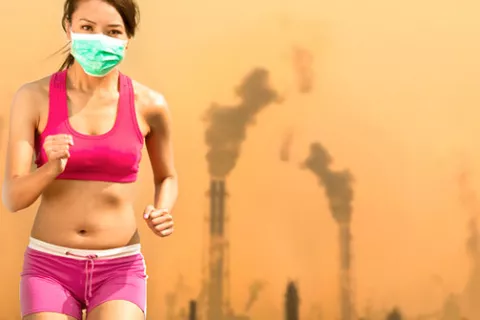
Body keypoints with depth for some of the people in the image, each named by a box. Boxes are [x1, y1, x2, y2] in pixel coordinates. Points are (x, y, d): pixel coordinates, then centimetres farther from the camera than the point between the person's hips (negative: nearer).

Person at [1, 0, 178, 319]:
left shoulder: (148, 105, -3)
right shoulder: (35, 98, -5)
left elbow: (167, 177, 15)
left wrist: (162, 212, -6)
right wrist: (52, 167, -29)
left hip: (119, 271, 0)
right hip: (49, 267, 0)